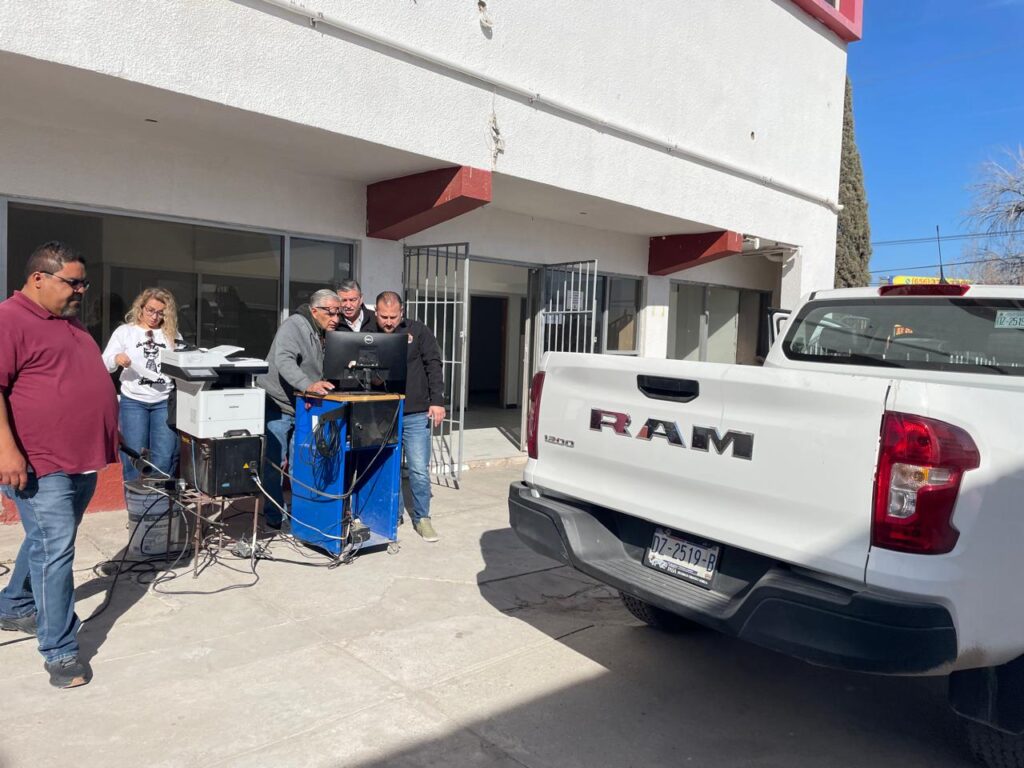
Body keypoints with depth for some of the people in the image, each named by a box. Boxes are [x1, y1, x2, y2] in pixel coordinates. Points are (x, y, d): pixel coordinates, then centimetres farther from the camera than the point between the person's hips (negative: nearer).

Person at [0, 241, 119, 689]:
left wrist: (110, 432, 24)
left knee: (47, 541, 21)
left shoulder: (69, 322, 15)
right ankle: (60, 651, 2)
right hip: (40, 464, -9)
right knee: (54, 549, -6)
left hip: (82, 459, 9)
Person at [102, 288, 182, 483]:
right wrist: (116, 359, -19)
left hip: (165, 401, 1)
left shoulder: (173, 335, 10)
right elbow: (104, 364, 1)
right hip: (133, 401, -1)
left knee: (165, 457, 0)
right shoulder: (125, 331, 6)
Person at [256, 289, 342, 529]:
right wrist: (308, 385, -45)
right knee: (276, 462, -2)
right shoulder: (294, 326, -16)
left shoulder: (325, 335, 10)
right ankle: (274, 515, 11)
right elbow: (284, 360, -32)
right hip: (278, 404, -7)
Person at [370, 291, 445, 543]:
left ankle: (421, 517, 15)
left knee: (419, 470, 0)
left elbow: (433, 366, 0)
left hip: (415, 415, -2)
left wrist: (437, 401, -7)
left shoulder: (418, 331, 2)